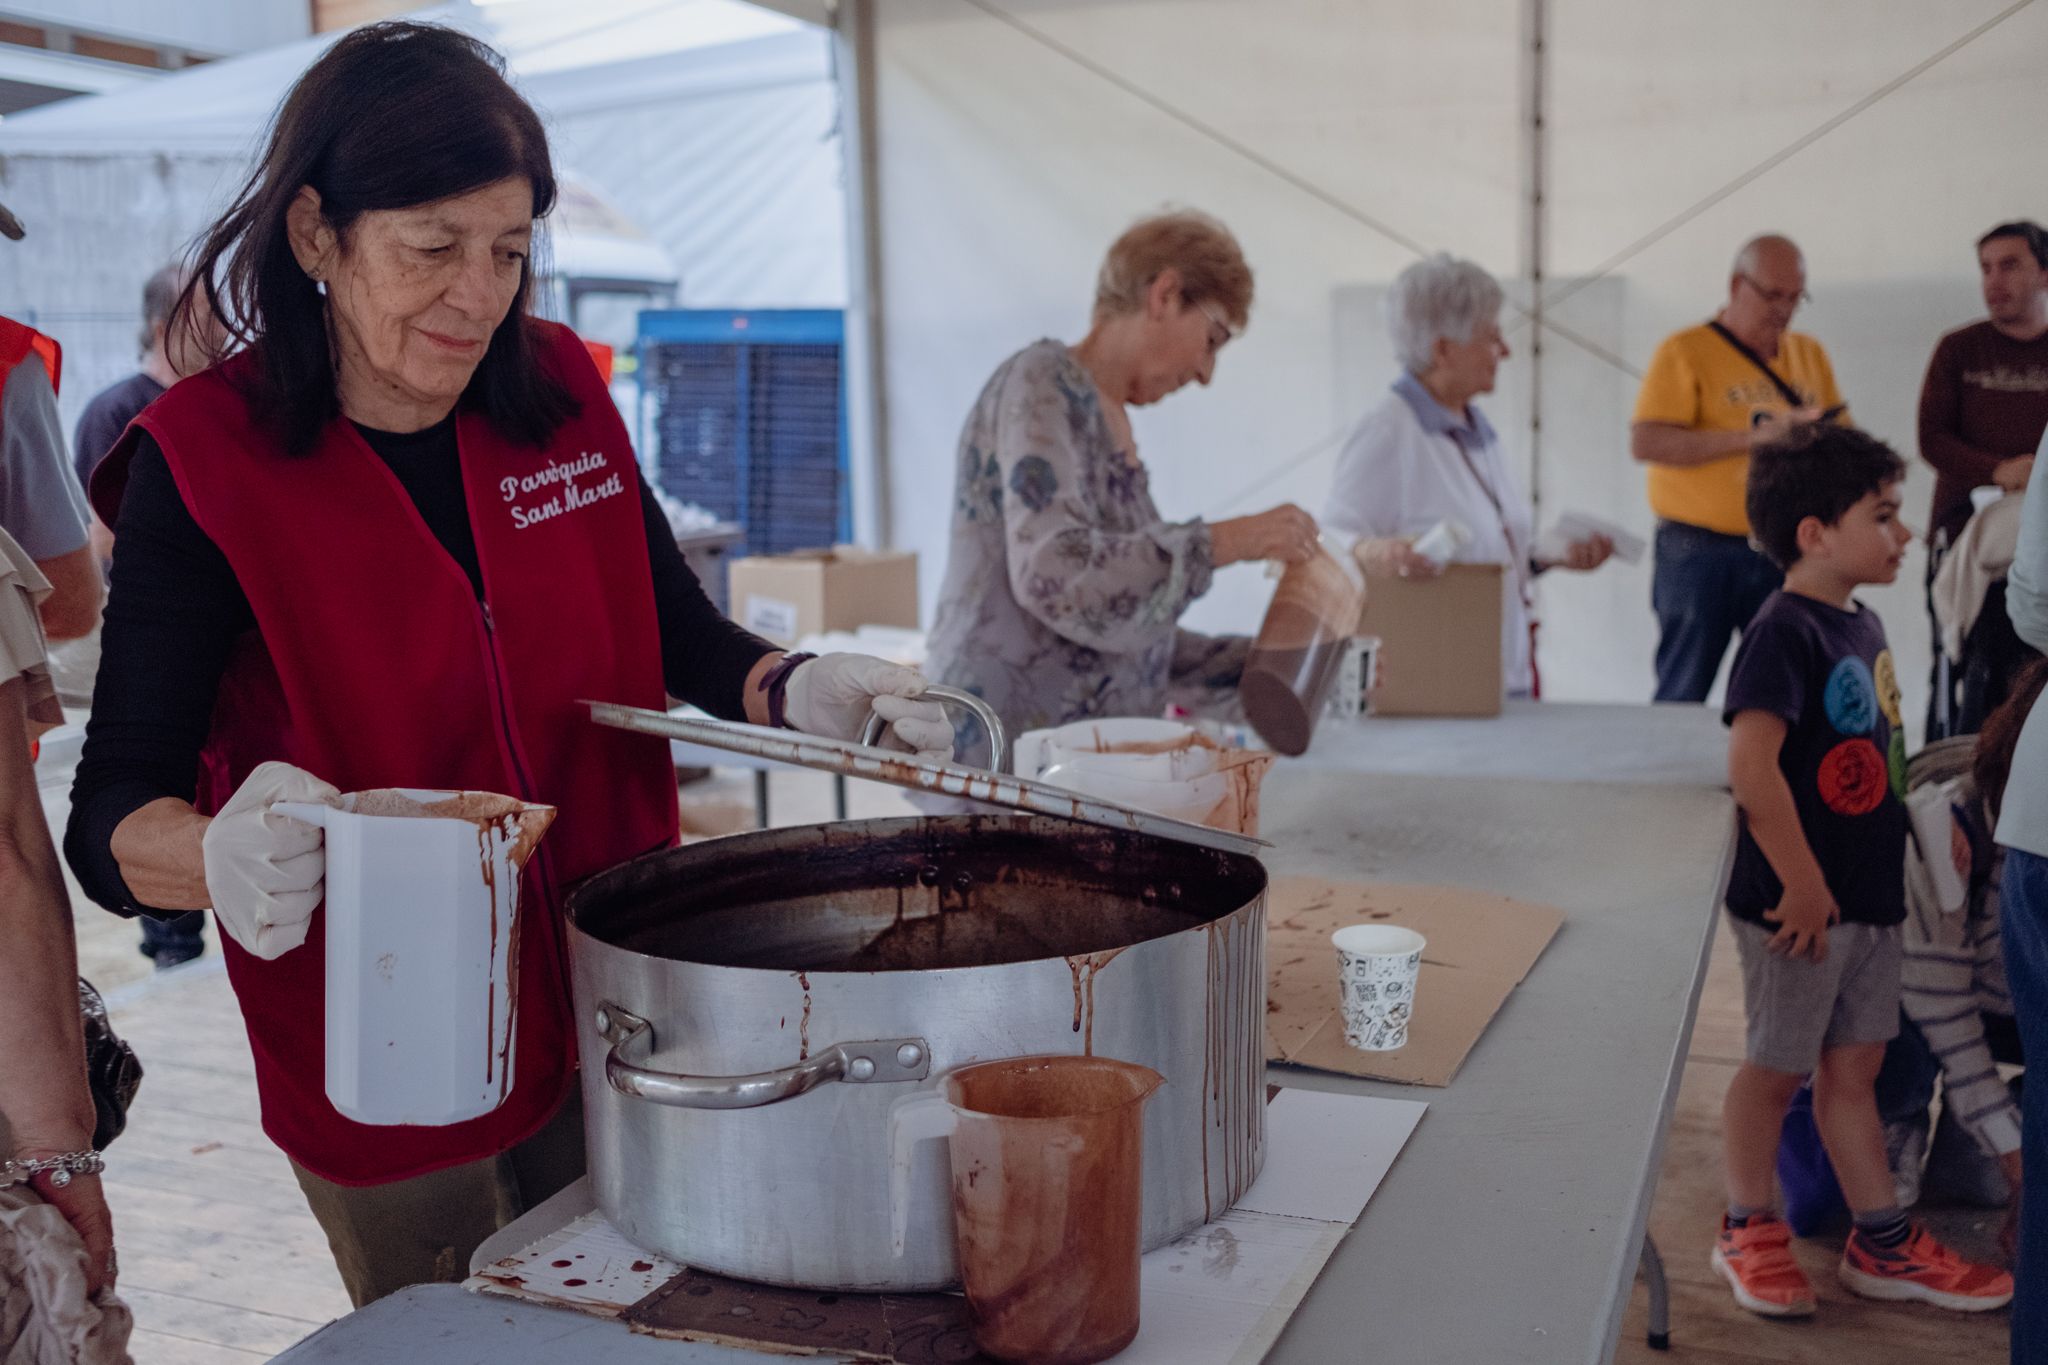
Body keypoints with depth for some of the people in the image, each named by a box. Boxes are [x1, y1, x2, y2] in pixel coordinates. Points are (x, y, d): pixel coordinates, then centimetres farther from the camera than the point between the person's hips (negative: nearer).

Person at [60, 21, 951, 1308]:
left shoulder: (561, 389, -3)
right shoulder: (207, 462, -15)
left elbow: (677, 631, 7)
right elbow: (113, 813, -18)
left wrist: (798, 692, -14)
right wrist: (222, 857, -41)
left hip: (612, 1015, 4)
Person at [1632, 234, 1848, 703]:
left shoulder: (1809, 353, 15)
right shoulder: (1686, 351, -3)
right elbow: (1645, 442, -15)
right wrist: (1751, 438, -20)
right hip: (1700, 553, -5)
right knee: (1685, 693, 0)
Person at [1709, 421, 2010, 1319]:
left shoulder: (1862, 626, 10)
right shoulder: (1785, 633, -19)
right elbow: (1750, 763, -27)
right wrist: (1803, 885, -24)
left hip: (1868, 897, 8)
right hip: (1801, 904, -8)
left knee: (1853, 1067, 16)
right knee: (1775, 1068, 7)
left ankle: (1882, 1244, 27)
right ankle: (1748, 1233, 23)